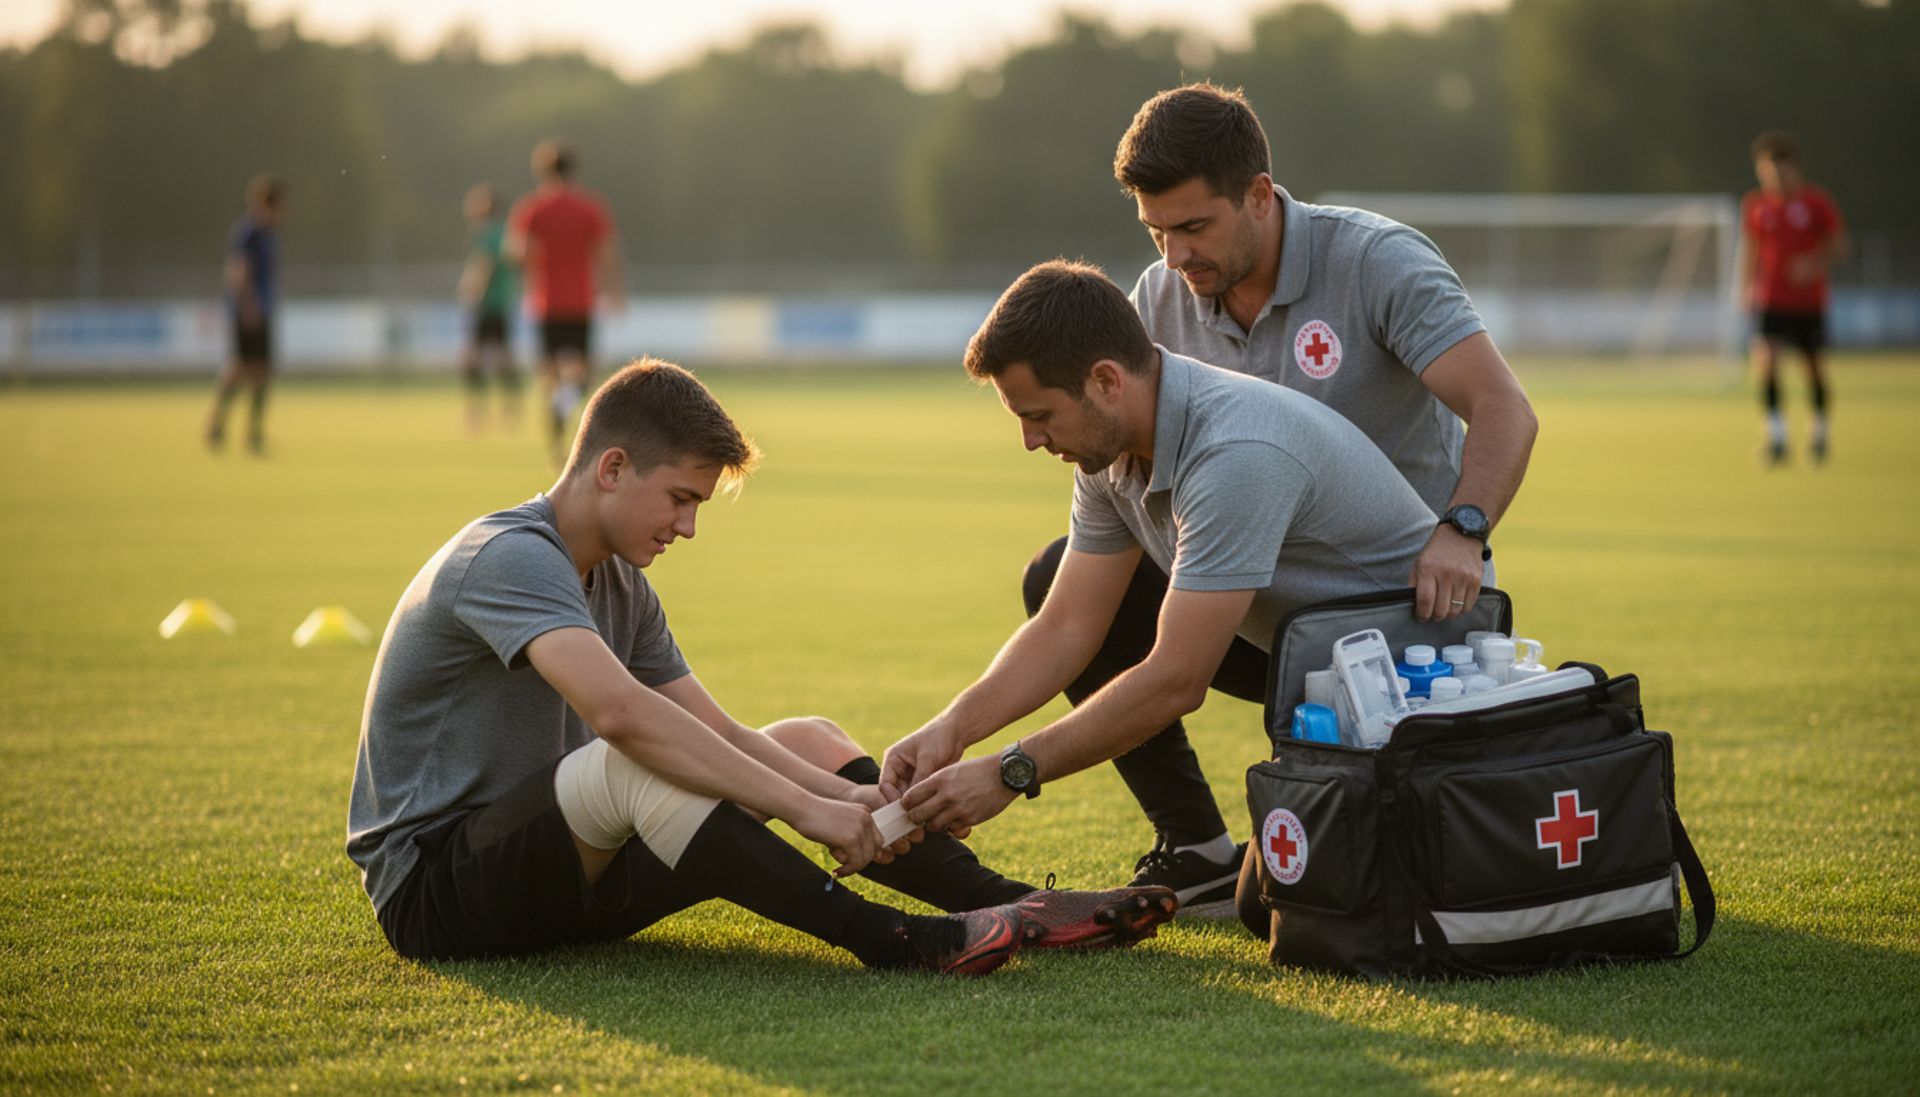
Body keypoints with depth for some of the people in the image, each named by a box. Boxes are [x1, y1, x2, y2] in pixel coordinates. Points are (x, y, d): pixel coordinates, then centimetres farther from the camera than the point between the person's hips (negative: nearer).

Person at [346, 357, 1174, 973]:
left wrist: (845, 793, -13)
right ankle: (888, 942, -38)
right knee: (634, 765, -38)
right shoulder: (509, 559, -20)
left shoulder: (617, 583, 12)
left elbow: (720, 732, 6)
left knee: (808, 740, 3)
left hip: (555, 865, 9)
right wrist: (806, 806, -37)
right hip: (433, 893, -9)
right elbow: (618, 710, -37)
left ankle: (1010, 904, -12)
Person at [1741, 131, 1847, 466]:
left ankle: (1820, 433, 31)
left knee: (1815, 368, 8)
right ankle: (1776, 435, -17)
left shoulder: (1818, 202, -5)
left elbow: (1839, 247, -1)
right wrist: (1747, 286, 2)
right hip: (1770, 302, 1)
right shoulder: (1755, 205, 2)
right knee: (1765, 360, -19)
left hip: (1809, 302, -1)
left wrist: (1815, 265, -20)